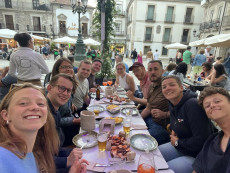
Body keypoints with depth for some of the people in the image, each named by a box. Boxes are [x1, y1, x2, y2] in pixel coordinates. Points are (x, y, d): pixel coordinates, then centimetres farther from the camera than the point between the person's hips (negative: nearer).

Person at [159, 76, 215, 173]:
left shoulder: (193, 105, -25)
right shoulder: (172, 105, 2)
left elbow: (201, 141, -28)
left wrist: (177, 142, -14)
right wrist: (173, 129, 2)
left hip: (197, 156, -8)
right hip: (179, 147, 8)